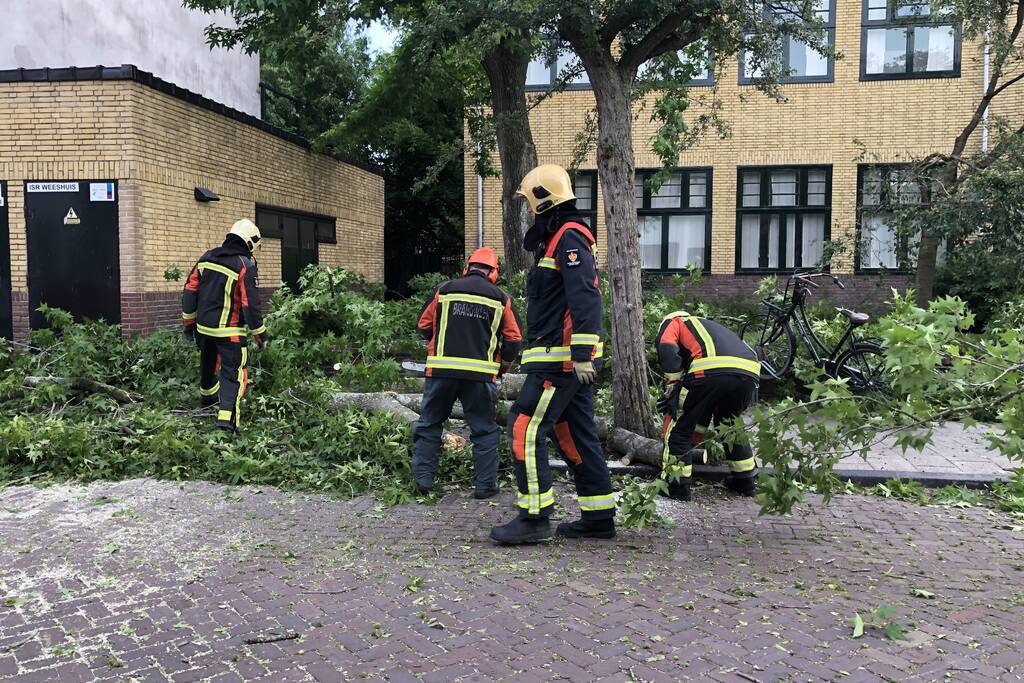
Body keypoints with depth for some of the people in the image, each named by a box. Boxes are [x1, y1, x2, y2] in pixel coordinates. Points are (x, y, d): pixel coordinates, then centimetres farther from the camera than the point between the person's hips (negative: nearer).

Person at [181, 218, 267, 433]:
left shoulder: (207, 257, 6)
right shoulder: (245, 266, -13)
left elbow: (190, 290, 8)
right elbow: (251, 305, -15)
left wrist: (189, 322, 18)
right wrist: (260, 336, -6)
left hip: (203, 327, 7)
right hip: (229, 331, -6)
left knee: (208, 363, 27)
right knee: (233, 373, -5)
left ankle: (207, 397, 51)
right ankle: (227, 417, -20)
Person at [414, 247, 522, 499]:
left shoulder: (444, 290, 7)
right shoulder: (501, 298, 5)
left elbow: (425, 325, 15)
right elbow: (513, 338, 6)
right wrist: (504, 365, 23)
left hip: (441, 368, 1)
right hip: (481, 374, -1)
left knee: (429, 423, 15)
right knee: (485, 430, 10)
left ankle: (423, 478, 15)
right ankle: (485, 485, 11)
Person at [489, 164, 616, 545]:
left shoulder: (568, 237, -11)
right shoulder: (559, 239, 22)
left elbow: (586, 299, -22)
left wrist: (581, 354, -25)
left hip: (562, 359, -11)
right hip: (570, 360, 11)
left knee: (525, 427, -9)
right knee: (576, 434, 12)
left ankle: (534, 518, -5)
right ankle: (598, 517, 18)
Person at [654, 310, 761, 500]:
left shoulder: (672, 322, 28)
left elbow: (667, 350, 1)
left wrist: (673, 391, 7)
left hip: (711, 371, -7)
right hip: (750, 372, 7)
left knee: (679, 427, 12)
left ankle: (678, 485, 13)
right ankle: (745, 481, 37)